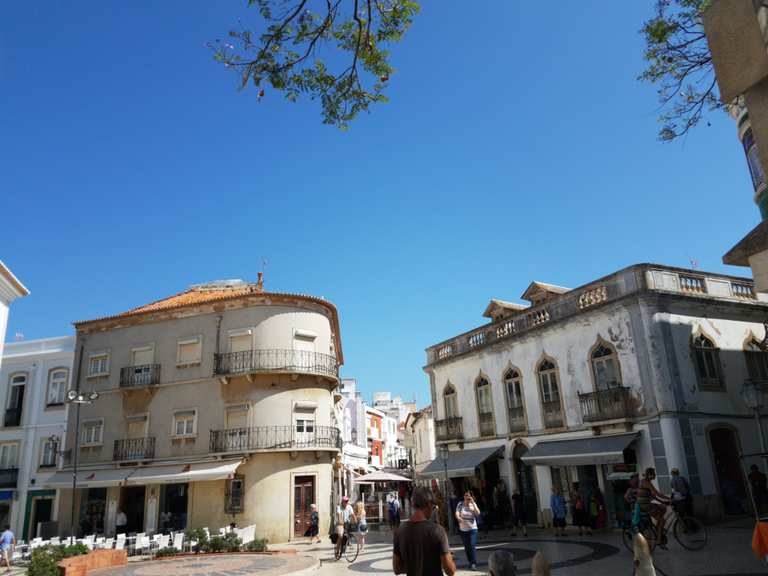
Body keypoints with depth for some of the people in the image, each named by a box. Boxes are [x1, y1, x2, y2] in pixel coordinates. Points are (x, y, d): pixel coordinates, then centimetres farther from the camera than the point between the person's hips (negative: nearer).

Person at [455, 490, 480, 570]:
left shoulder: (473, 504, -2)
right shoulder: (460, 504, -4)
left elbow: (478, 513, -16)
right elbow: (457, 513, -16)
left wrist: (473, 503, -19)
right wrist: (459, 518, -38)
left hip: (472, 528, -1)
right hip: (463, 529, 1)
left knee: (472, 546, -13)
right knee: (466, 547, 10)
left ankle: (474, 563, -9)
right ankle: (470, 562, 25)